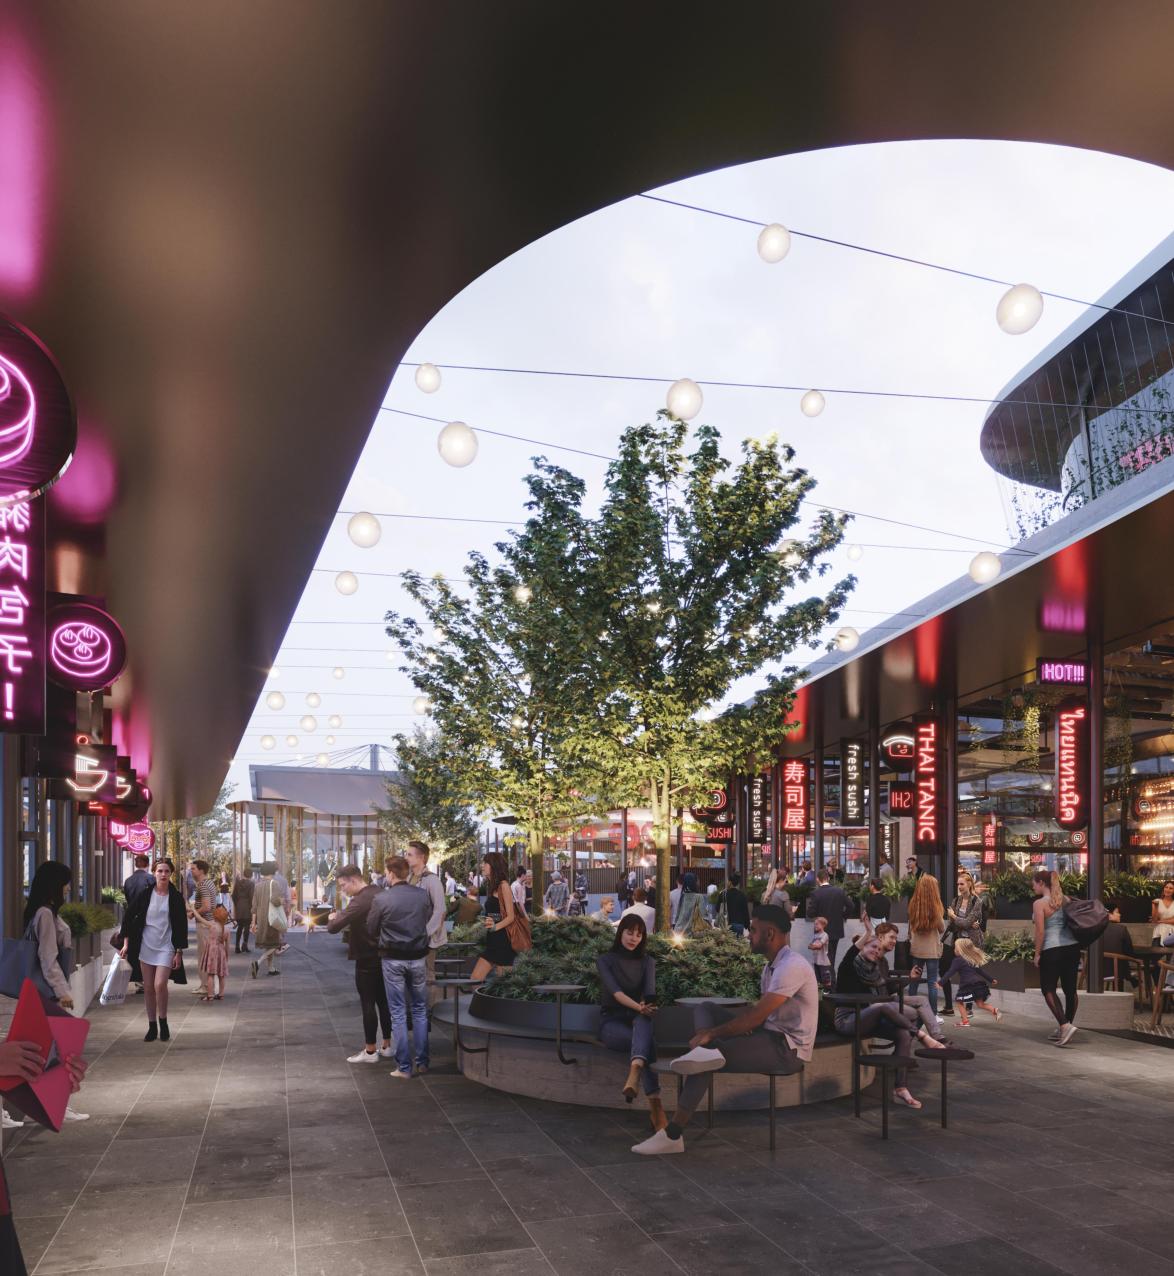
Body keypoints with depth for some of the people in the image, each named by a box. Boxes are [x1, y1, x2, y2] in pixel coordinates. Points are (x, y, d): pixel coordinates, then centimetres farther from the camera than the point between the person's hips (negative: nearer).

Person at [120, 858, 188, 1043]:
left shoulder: (176, 897, -3)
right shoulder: (145, 895, 0)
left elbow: (182, 926, 0)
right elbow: (129, 917, 6)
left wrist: (179, 952, -3)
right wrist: (126, 943, 1)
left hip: (166, 947, -2)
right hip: (146, 945, 2)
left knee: (160, 984, -16)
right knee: (149, 988, 7)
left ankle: (163, 1023, 3)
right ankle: (152, 1026, 20)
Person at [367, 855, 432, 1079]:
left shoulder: (381, 899, -13)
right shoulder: (423, 895, -7)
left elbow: (371, 932, -3)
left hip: (392, 959, -2)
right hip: (418, 957, 2)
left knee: (398, 1013, 5)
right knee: (420, 1010, 15)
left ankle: (404, 1067, 6)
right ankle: (422, 1062, 18)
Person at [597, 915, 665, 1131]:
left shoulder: (647, 962, 11)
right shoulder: (605, 960, 0)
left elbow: (650, 992, -7)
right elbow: (614, 991, -19)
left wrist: (646, 1008, -29)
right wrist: (638, 1007, -37)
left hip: (637, 1020, 3)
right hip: (612, 1021, -3)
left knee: (644, 1020, -39)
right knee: (646, 1040, -37)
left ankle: (634, 1073, -68)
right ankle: (656, 1109, -51)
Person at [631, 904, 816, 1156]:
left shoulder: (791, 966, -19)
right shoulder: (773, 965, 14)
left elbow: (756, 1016, -24)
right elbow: (758, 1010, 15)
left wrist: (712, 1033, -16)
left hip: (788, 1049, -10)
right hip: (770, 1035, 10)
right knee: (704, 1008, 2)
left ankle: (673, 1135, -14)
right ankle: (705, 1051, -30)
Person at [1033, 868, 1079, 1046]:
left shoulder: (1039, 904, -8)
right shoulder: (1065, 899, 10)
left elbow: (1040, 931, -12)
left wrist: (1037, 954, -5)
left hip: (1052, 950, -6)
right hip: (1072, 947, 6)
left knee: (1048, 989, 1)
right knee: (1070, 988, 9)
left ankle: (1065, 1025, -14)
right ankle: (1063, 1028, 17)